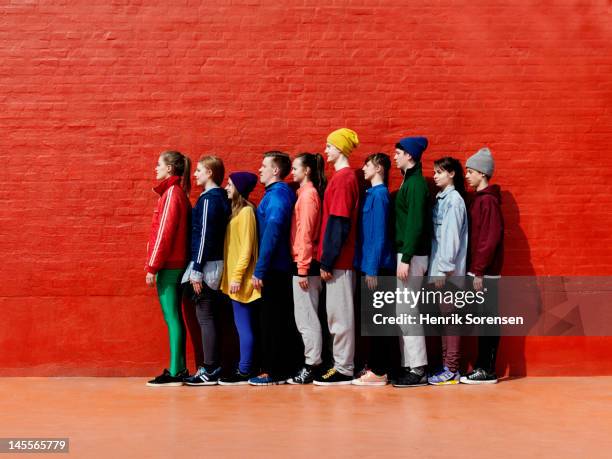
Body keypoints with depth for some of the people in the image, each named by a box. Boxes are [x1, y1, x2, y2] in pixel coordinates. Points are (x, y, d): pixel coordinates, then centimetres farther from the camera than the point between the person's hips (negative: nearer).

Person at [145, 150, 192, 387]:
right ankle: (179, 368, 16)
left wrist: (152, 267, -15)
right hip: (176, 263, 9)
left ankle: (175, 373, -4)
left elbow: (164, 233, -16)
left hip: (168, 265, -9)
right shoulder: (178, 192, 15)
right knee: (174, 316, 11)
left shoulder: (171, 193, -11)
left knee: (171, 316, -7)